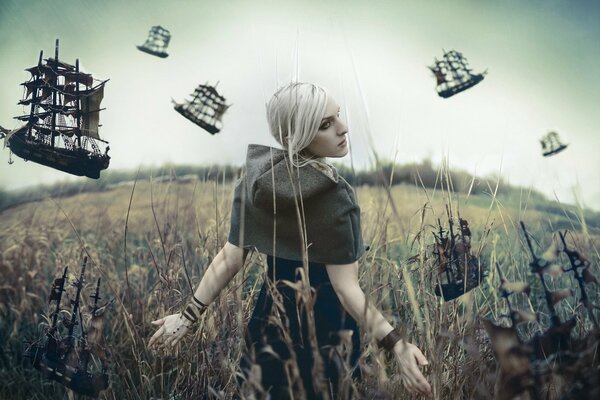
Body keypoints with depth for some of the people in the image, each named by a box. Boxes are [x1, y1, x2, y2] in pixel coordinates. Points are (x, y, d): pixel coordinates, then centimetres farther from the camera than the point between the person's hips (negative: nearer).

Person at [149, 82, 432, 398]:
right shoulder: (333, 194, -22)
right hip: (323, 328, -4)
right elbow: (345, 287, -24)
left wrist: (189, 315, 2)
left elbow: (230, 259, -6)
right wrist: (395, 343, -28)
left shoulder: (255, 180, -6)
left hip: (270, 318, 5)